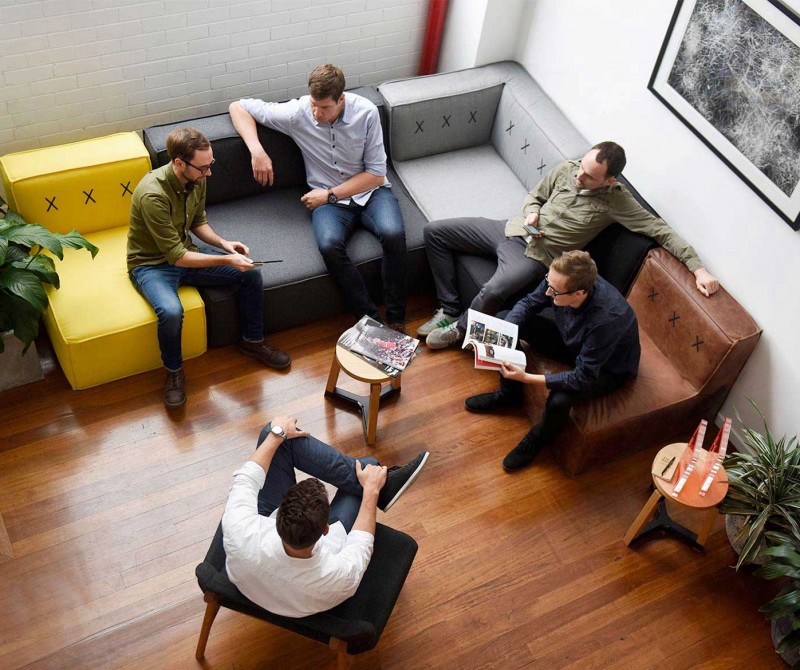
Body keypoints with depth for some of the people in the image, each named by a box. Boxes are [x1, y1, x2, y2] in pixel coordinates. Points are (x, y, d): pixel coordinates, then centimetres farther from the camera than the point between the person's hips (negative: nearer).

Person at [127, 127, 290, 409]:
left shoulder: (197, 179, -9)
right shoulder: (152, 194, -32)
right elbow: (176, 256, -29)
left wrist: (223, 242, -10)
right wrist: (225, 260, -31)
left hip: (185, 251, 7)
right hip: (152, 264, -7)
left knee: (252, 273, -7)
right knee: (171, 312, -37)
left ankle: (252, 341, 15)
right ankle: (174, 371, -6)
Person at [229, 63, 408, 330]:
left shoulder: (366, 112, -11)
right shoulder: (297, 113, -9)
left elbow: (376, 173, -7)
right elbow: (239, 107, 1)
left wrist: (330, 194, -13)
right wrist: (257, 151, -14)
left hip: (369, 190, 0)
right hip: (328, 199, 0)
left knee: (393, 234, -33)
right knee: (329, 244, -34)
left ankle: (396, 319, -19)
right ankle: (371, 319, -24)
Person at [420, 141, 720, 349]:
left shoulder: (616, 201, -15)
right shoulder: (567, 169, -1)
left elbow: (661, 231, -15)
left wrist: (697, 267, -24)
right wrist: (531, 214, -9)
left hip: (534, 254, -6)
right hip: (512, 229, 6)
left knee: (493, 292, -36)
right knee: (435, 231, -1)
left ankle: (459, 328, -1)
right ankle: (449, 308, 7)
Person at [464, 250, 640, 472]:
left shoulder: (606, 320, -43)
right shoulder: (559, 280, -26)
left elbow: (583, 378, -36)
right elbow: (528, 303, -7)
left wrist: (526, 378, -40)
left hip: (608, 367, -6)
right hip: (571, 340, 6)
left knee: (559, 400, -34)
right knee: (505, 319, -5)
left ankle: (537, 440, 4)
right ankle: (509, 394, 17)